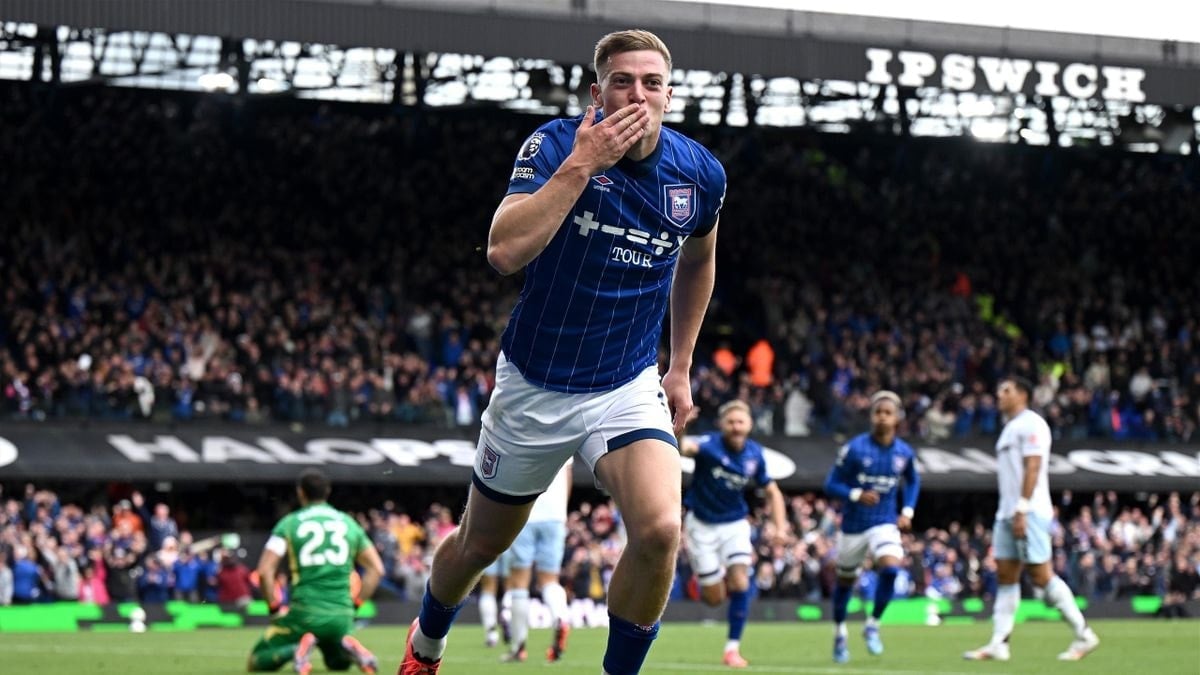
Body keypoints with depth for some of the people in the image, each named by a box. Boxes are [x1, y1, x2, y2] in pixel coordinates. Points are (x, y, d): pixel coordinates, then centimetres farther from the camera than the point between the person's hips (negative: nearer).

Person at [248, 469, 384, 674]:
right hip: (341, 616, 3)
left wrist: (275, 608, 4)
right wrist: (354, 604, 16)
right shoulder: (348, 523, 12)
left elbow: (264, 571, -7)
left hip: (303, 613, -3)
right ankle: (349, 649, -7)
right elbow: (376, 569, 13)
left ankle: (296, 650, -20)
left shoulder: (289, 524, 1)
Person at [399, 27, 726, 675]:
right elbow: (505, 251, -33)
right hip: (535, 384, -1)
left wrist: (681, 366, 17)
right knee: (480, 544, 17)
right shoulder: (555, 144, -17)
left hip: (629, 388, 1)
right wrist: (581, 164, -36)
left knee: (659, 529, -26)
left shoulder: (700, 173, -6)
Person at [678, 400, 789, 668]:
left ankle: (733, 648, -5)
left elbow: (772, 492, 7)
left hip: (735, 523, 3)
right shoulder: (710, 445, -21)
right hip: (702, 524, -3)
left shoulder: (755, 454, -6)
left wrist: (780, 527, -6)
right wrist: (683, 445, -71)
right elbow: (688, 446, -46)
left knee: (740, 583, -15)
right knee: (714, 598, 1)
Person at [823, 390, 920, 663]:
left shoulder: (905, 453, -2)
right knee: (845, 580, 13)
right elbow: (831, 484, -9)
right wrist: (857, 495, -26)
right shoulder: (854, 449, -12)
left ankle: (873, 625, -6)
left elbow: (913, 482, 19)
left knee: (891, 568, -25)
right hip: (853, 525, -1)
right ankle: (839, 633, 37)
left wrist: (908, 511, 5)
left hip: (885, 525, 1)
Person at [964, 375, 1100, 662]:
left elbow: (1032, 469, -16)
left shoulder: (1031, 424, -8)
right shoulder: (1010, 428, 21)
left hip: (1029, 513, -10)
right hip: (1007, 514, 10)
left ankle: (1084, 635, -4)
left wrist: (1021, 510, -22)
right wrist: (1010, 514, 18)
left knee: (1041, 575, -10)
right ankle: (998, 644, 0)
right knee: (1005, 576, 3)